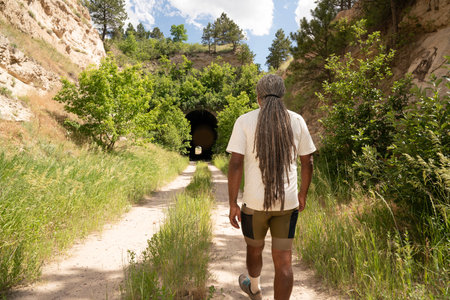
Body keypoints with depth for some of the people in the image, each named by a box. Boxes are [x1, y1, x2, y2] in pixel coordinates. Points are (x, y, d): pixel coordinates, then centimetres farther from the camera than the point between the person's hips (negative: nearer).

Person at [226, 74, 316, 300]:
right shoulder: (296, 121, 0)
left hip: (255, 201, -1)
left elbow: (235, 164, -13)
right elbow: (307, 162, 5)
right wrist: (303, 194, 19)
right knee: (283, 260, 6)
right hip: (287, 201, 1)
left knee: (254, 247, 25)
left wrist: (232, 204, -7)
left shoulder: (244, 121, -7)